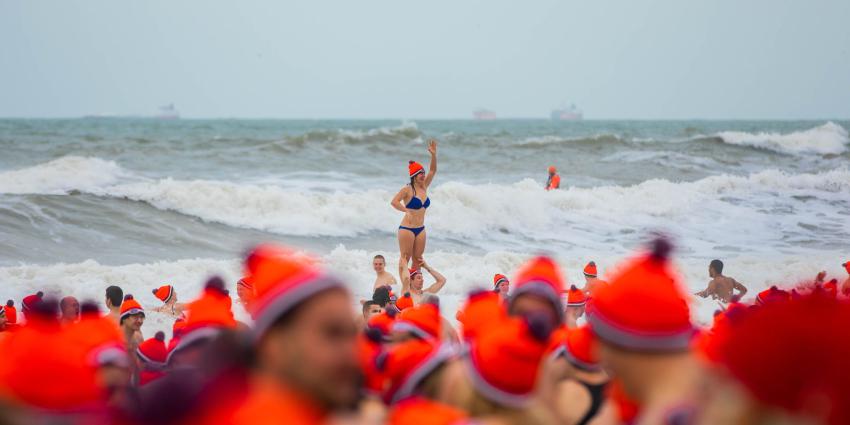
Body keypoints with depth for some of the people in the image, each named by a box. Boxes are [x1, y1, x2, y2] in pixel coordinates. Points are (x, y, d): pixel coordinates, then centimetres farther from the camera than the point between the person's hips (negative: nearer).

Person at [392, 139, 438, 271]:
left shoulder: (424, 187, 10)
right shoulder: (407, 190, -10)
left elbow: (433, 170, 8)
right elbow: (394, 202, -20)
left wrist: (433, 155, -2)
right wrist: (406, 211, -23)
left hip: (420, 229, 7)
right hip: (407, 228, -7)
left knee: (417, 258, 7)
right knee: (405, 257, -5)